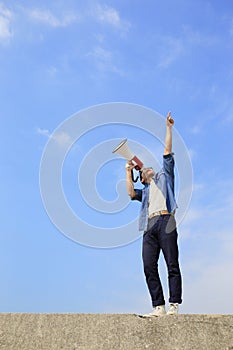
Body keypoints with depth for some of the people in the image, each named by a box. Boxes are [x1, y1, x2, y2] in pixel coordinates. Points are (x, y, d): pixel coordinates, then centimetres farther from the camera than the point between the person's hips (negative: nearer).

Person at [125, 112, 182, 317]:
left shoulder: (164, 176, 26)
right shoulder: (144, 191, 32)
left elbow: (168, 152, 18)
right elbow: (131, 194, 10)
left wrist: (168, 127, 15)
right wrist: (129, 172, 12)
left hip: (165, 221, -3)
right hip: (149, 226, 4)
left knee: (172, 265, -9)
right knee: (149, 267, -7)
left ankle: (174, 304, -10)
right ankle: (159, 307, -5)